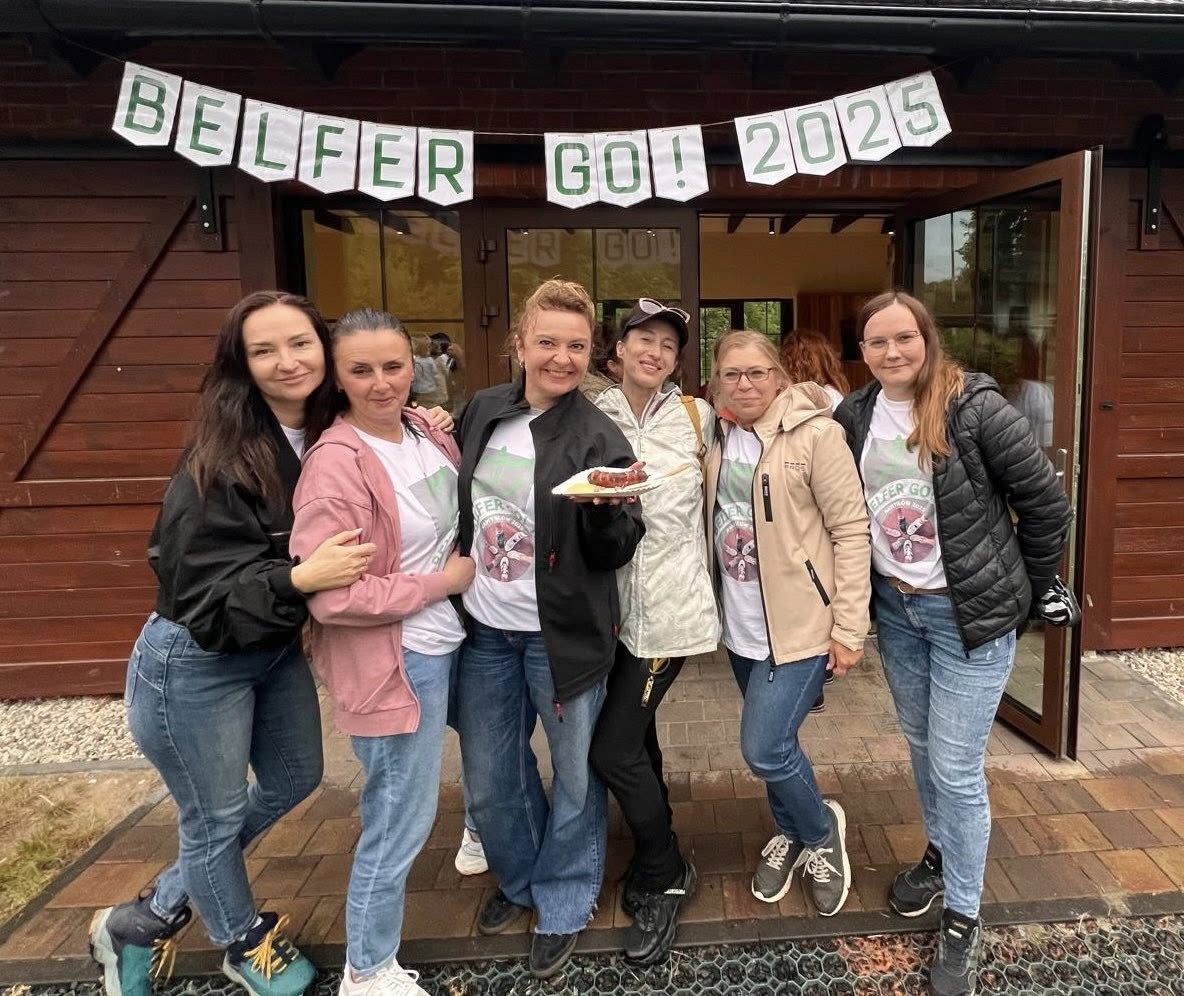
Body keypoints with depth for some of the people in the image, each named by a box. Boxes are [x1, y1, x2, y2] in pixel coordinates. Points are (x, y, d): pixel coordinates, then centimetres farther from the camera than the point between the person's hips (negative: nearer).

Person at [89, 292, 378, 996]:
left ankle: (151, 916, 41)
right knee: (217, 816, 12)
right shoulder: (218, 463, -25)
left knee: (295, 779, 22)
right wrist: (298, 578, -44)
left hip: (279, 649, 8)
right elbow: (209, 599, -26)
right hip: (195, 663, -8)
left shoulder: (334, 440, -7)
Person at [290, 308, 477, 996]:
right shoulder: (336, 464, -21)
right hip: (396, 660, -7)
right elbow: (328, 597, -25)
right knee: (400, 819, 6)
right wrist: (440, 582, -17)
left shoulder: (427, 430, 1)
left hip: (449, 640, 7)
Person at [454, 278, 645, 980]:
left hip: (561, 635, -4)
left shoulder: (599, 438, -11)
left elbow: (613, 554, -14)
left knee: (574, 775, 12)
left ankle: (564, 903, 36)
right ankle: (519, 878, 44)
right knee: (489, 778, 17)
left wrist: (609, 506, -31)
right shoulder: (483, 411, 2)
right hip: (484, 629, 5)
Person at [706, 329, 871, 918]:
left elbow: (851, 530, -13)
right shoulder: (719, 437, 5)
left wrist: (849, 629, -13)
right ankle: (791, 835, 43)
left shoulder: (814, 433, -13)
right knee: (773, 741, 18)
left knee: (764, 748, -8)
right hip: (741, 625, 6)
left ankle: (821, 828, 22)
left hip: (800, 624, -6)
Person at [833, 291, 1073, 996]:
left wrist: (1025, 592, -2)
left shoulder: (975, 407, -16)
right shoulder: (854, 417, 0)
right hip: (895, 607, 5)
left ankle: (964, 919, 22)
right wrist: (866, 592, 12)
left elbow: (1046, 501, -10)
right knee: (922, 747, 20)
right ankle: (942, 853, 45)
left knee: (956, 768, 2)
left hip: (970, 614, -5)